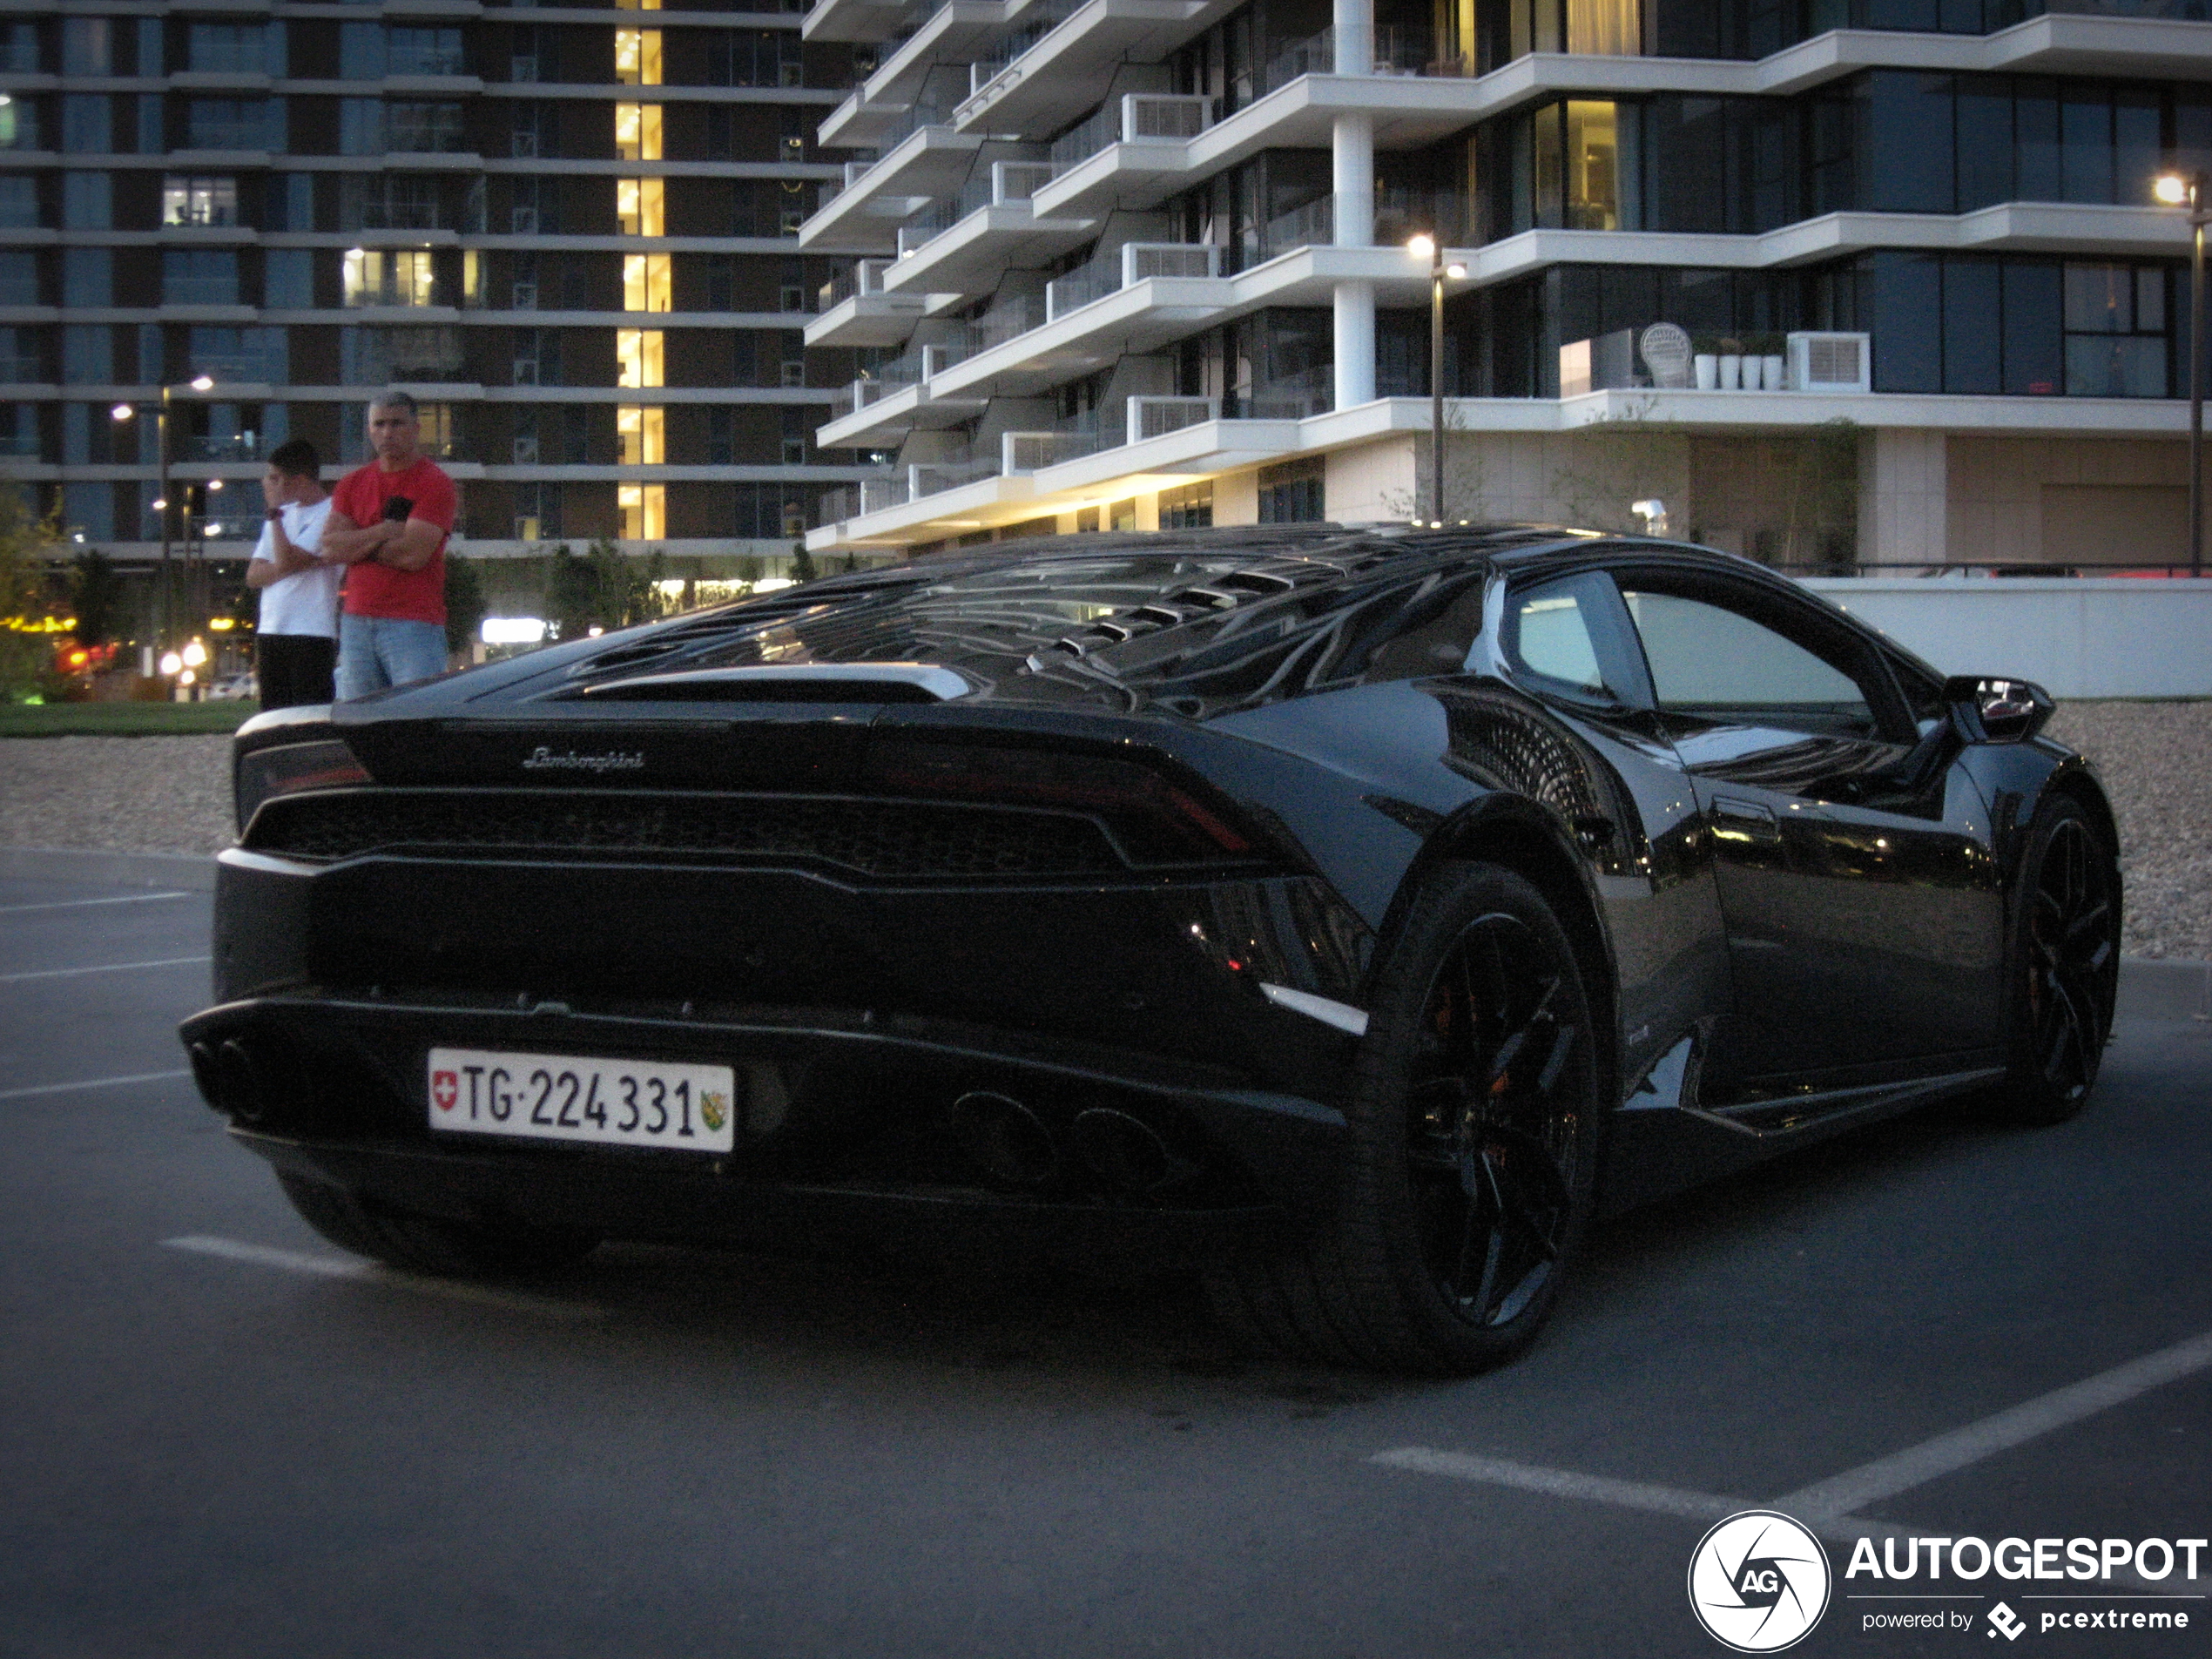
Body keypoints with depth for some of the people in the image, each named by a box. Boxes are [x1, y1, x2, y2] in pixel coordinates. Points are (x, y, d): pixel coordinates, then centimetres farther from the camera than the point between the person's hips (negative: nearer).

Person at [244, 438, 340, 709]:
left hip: (312, 634, -7)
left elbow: (286, 559, -15)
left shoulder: (330, 514, -5)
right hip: (271, 633, 7)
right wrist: (298, 564, -7)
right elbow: (253, 575, 11)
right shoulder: (283, 515, 18)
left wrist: (275, 509, -5)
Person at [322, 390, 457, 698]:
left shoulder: (434, 483, -3)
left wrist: (357, 543, -1)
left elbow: (413, 554, -14)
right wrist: (384, 532, -8)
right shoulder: (353, 484, 15)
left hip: (413, 626, -6)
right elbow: (330, 546, 3)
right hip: (356, 623, 6)